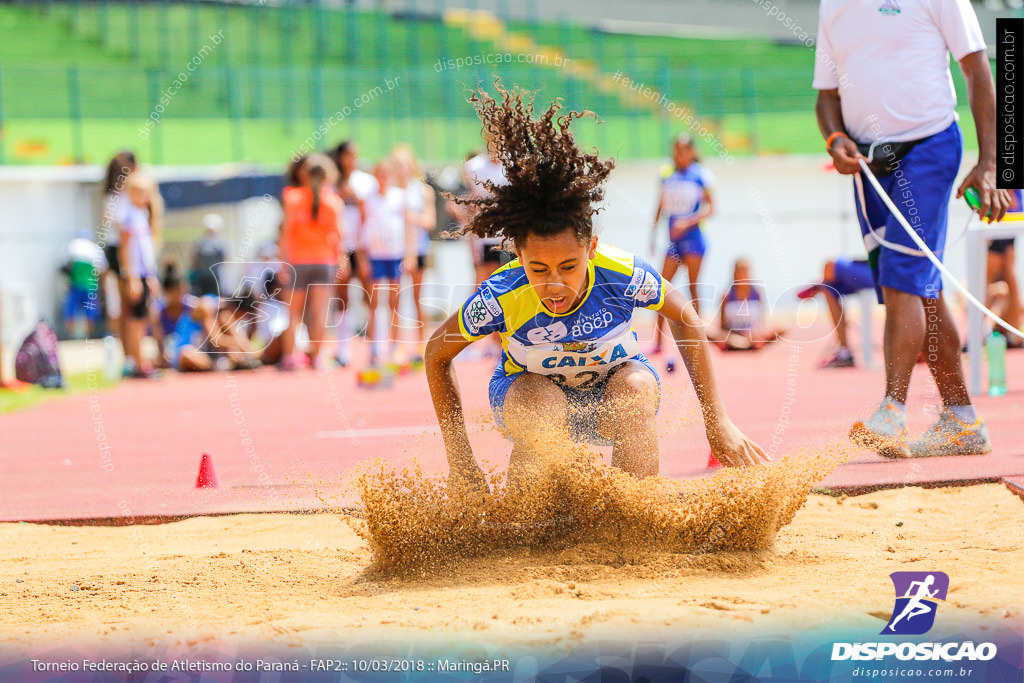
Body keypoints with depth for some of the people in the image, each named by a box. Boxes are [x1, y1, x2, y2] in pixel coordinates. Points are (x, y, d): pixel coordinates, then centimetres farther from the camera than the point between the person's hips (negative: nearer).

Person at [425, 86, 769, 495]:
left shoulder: (620, 275, -29)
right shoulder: (502, 296, -30)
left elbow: (685, 320, -9)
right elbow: (437, 352, -14)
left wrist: (717, 421, -9)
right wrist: (460, 459, -16)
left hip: (612, 386, 1)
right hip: (529, 386, -1)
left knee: (636, 390, -33)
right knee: (541, 407, -35)